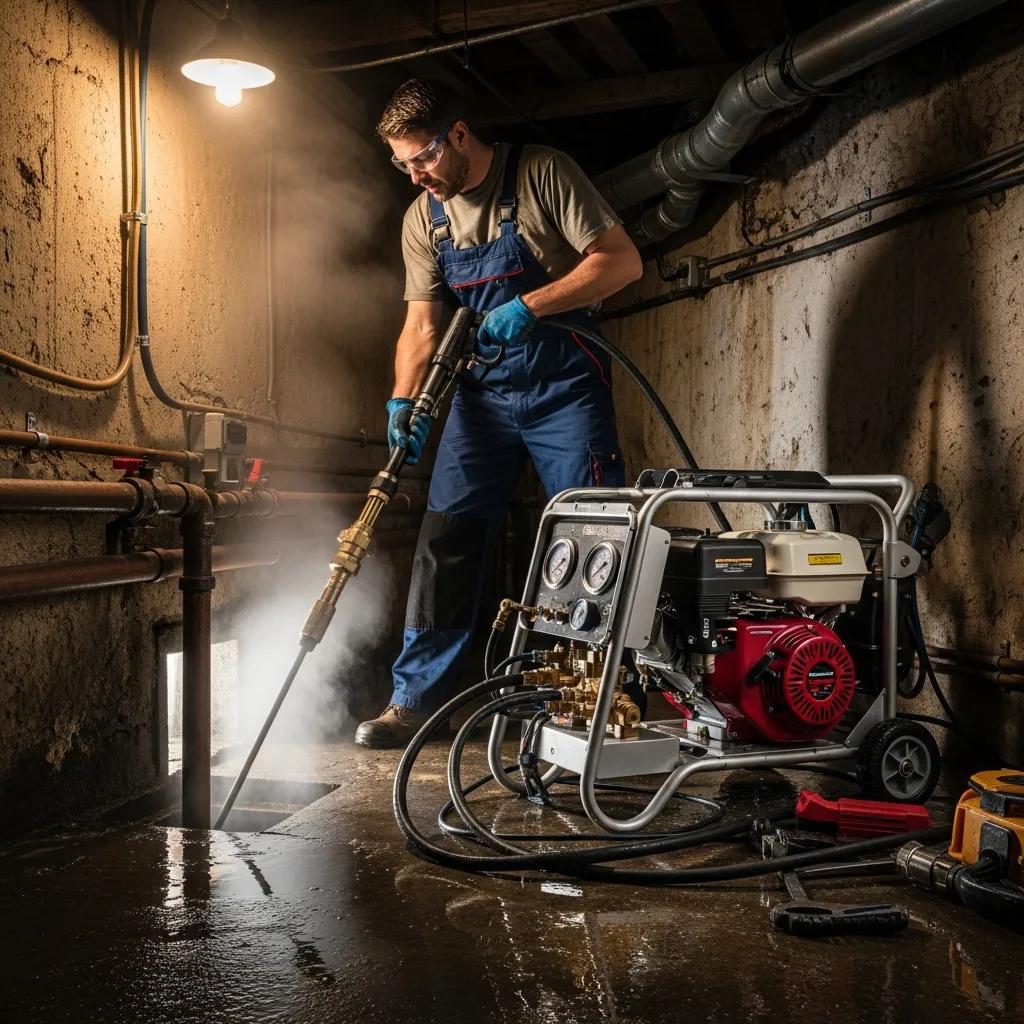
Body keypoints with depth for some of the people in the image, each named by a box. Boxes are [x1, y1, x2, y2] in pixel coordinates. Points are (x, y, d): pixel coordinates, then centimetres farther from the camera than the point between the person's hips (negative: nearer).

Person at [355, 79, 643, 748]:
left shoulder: (541, 174, -9)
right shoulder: (423, 219, 6)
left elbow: (623, 261, -15)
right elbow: (422, 323, 4)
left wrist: (530, 305, -23)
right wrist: (404, 400, -13)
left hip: (565, 389, -4)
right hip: (482, 393, 5)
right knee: (445, 542, 0)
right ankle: (418, 700, 8)